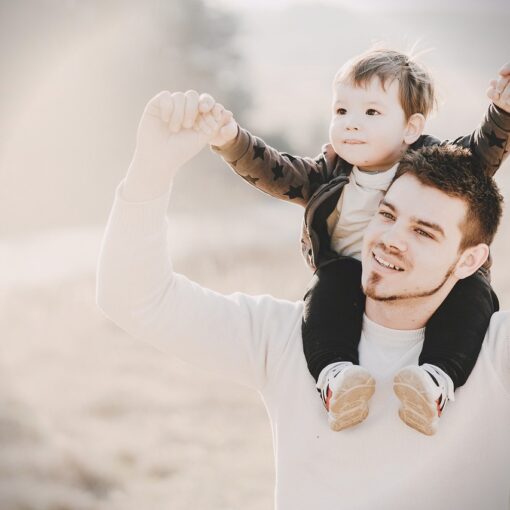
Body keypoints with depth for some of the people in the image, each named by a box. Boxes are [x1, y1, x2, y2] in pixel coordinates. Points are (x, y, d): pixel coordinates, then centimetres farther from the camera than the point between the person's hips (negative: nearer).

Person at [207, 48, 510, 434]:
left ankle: (437, 380, -42)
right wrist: (231, 139, -14)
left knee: (471, 290, -27)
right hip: (352, 290, 1)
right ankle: (334, 374, -41)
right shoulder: (328, 175, 7)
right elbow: (272, 171, 2)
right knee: (331, 282, -28)